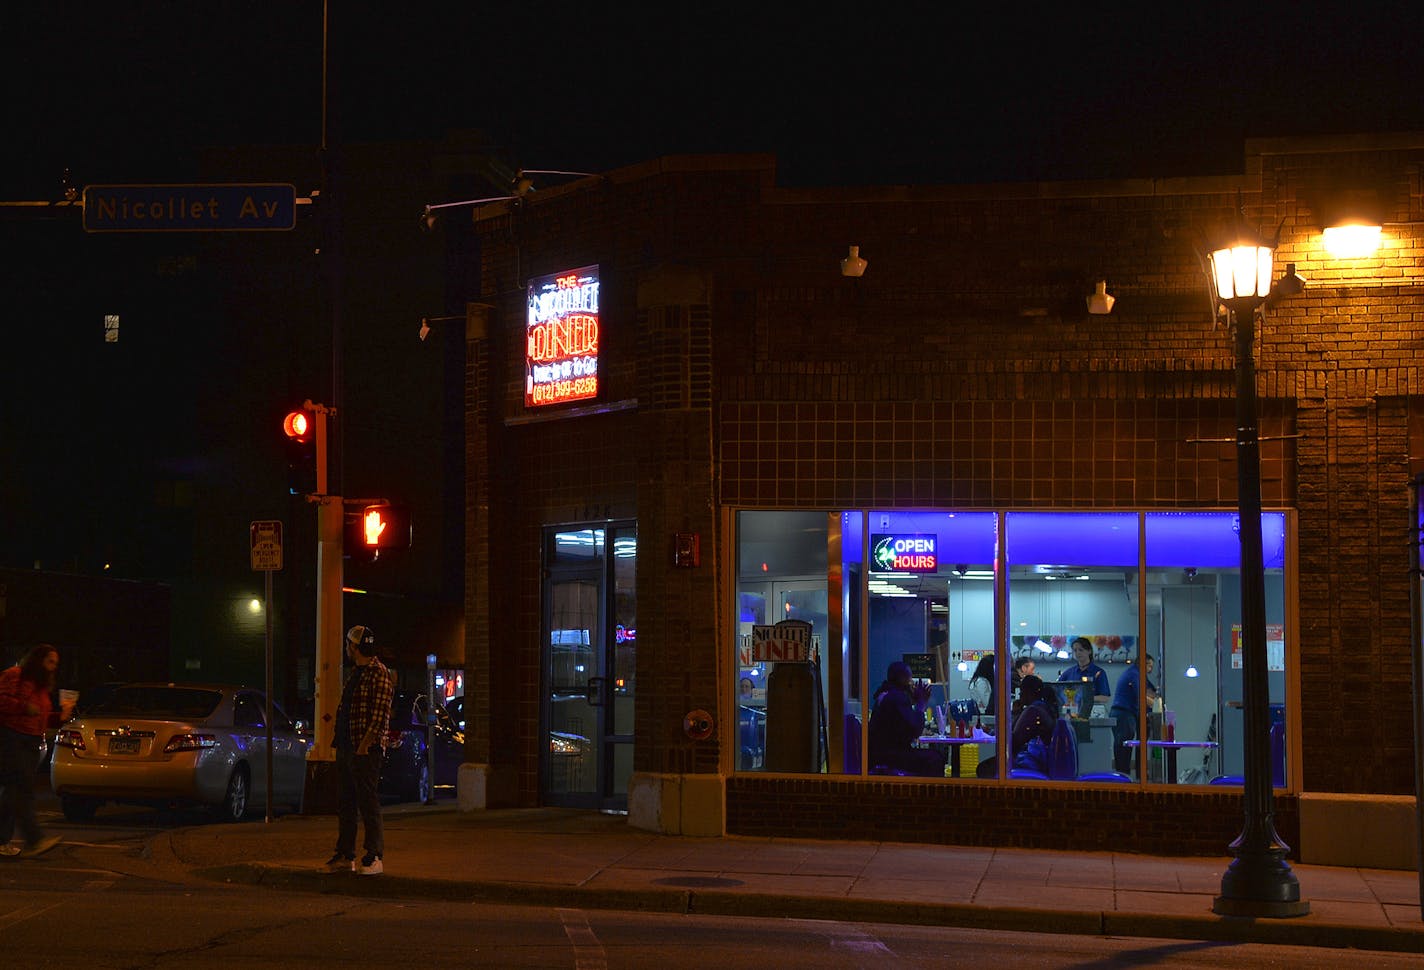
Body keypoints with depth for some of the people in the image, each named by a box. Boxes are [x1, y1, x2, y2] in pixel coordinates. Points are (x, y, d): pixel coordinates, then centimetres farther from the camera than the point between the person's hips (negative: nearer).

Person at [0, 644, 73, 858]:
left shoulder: (43, 686, 23)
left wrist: (60, 715, 9)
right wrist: (25, 707, -20)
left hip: (31, 744, 9)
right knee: (22, 788, -16)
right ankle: (34, 840, -24)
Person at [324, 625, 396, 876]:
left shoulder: (379, 674, -10)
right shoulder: (354, 673, 18)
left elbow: (381, 714, -16)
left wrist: (365, 745, -21)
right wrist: (340, 743, 15)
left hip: (366, 749, -9)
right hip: (345, 747, 9)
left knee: (368, 803, -8)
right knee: (346, 804, 12)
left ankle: (375, 857, -5)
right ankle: (345, 855, 18)